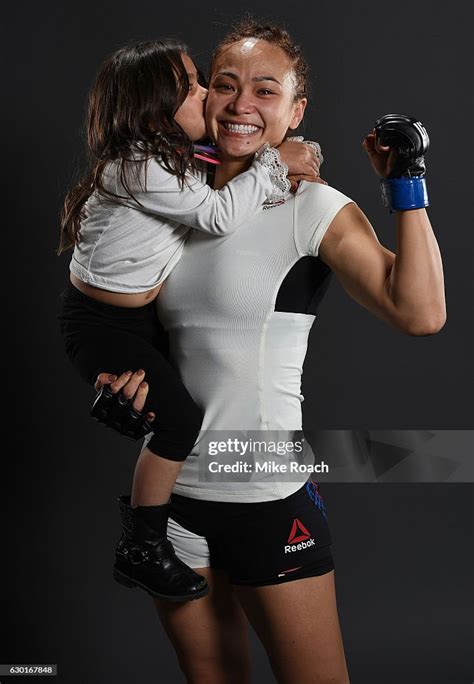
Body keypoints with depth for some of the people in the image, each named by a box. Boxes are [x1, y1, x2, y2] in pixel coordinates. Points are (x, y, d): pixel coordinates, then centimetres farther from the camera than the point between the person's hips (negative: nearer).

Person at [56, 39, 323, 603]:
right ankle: (142, 549, -1)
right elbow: (219, 216, -29)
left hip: (144, 313, 10)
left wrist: (285, 176, -8)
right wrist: (275, 161, -19)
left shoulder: (165, 158, 4)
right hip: (102, 325, -10)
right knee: (180, 421, -17)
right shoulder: (136, 168, -26)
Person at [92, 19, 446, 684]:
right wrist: (124, 367, 0)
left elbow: (420, 313, -24)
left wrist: (406, 182, -21)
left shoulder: (314, 210, -9)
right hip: (170, 487, 5)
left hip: (268, 497, -5)